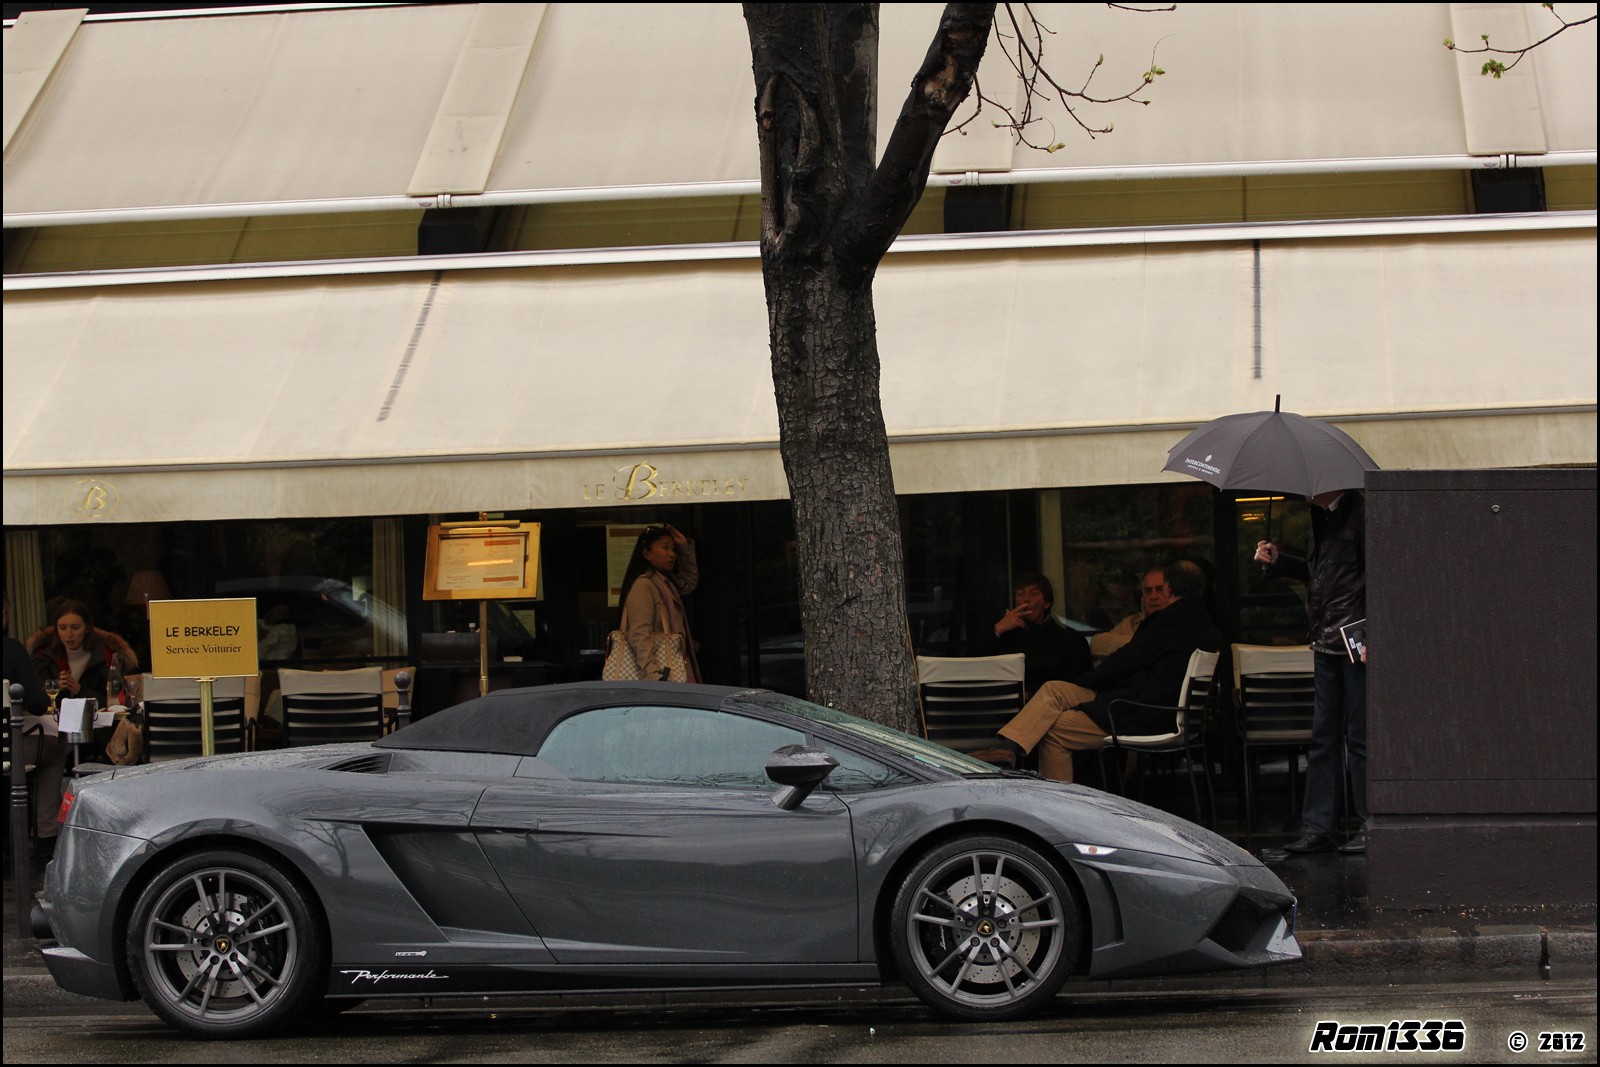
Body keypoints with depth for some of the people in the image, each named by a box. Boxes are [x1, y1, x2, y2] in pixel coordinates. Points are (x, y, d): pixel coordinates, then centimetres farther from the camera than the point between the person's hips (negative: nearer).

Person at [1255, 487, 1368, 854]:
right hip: (1326, 644, 9)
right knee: (1323, 738, 9)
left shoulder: (1360, 514, -12)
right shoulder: (1321, 517, 15)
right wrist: (1278, 560, 15)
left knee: (1359, 735, -3)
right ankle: (1318, 829, 13)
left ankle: (1372, 826, 4)